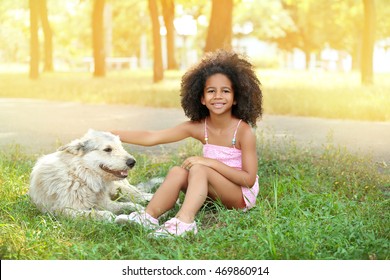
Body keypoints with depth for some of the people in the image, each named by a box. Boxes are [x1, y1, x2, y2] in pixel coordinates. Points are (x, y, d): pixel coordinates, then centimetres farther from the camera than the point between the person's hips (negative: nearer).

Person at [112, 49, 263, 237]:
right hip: (214, 193, 5)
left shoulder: (243, 131, -17)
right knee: (178, 171, -17)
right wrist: (110, 135, -10)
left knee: (198, 169, -28)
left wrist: (211, 162, -27)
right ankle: (148, 218, -27)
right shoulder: (198, 127, -4)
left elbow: (249, 179, -20)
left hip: (243, 195, -5)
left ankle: (184, 222, -45)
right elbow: (151, 138, -5)